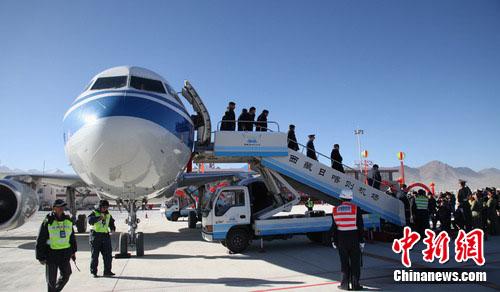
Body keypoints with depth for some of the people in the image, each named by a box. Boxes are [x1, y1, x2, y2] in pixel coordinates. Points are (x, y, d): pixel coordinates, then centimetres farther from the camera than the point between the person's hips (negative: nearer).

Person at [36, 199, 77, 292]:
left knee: (65, 275, 13)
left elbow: (72, 237, 14)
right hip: (51, 253, -4)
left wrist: (73, 251, 15)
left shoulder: (68, 220, 4)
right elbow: (40, 240, -7)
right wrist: (40, 257, -8)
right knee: (51, 279, 7)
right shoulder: (48, 222, -11)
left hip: (65, 253, 5)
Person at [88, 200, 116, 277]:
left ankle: (107, 271, 11)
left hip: (105, 236, 4)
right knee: (95, 255, 2)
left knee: (108, 255, 3)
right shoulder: (94, 213, -3)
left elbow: (111, 224, 19)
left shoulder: (108, 215, 12)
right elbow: (90, 220, -22)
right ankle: (93, 272, 14)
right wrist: (98, 218, -38)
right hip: (95, 236, -4)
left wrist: (113, 229, -2)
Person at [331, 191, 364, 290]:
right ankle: (355, 284, 11)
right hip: (354, 239, -2)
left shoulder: (335, 210, 0)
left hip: (341, 239, 2)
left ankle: (344, 284, 14)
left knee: (344, 263, 10)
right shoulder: (356, 208, -7)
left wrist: (334, 242, 10)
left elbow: (334, 227, 3)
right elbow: (360, 226, -6)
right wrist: (361, 241, 1)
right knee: (355, 262, 7)